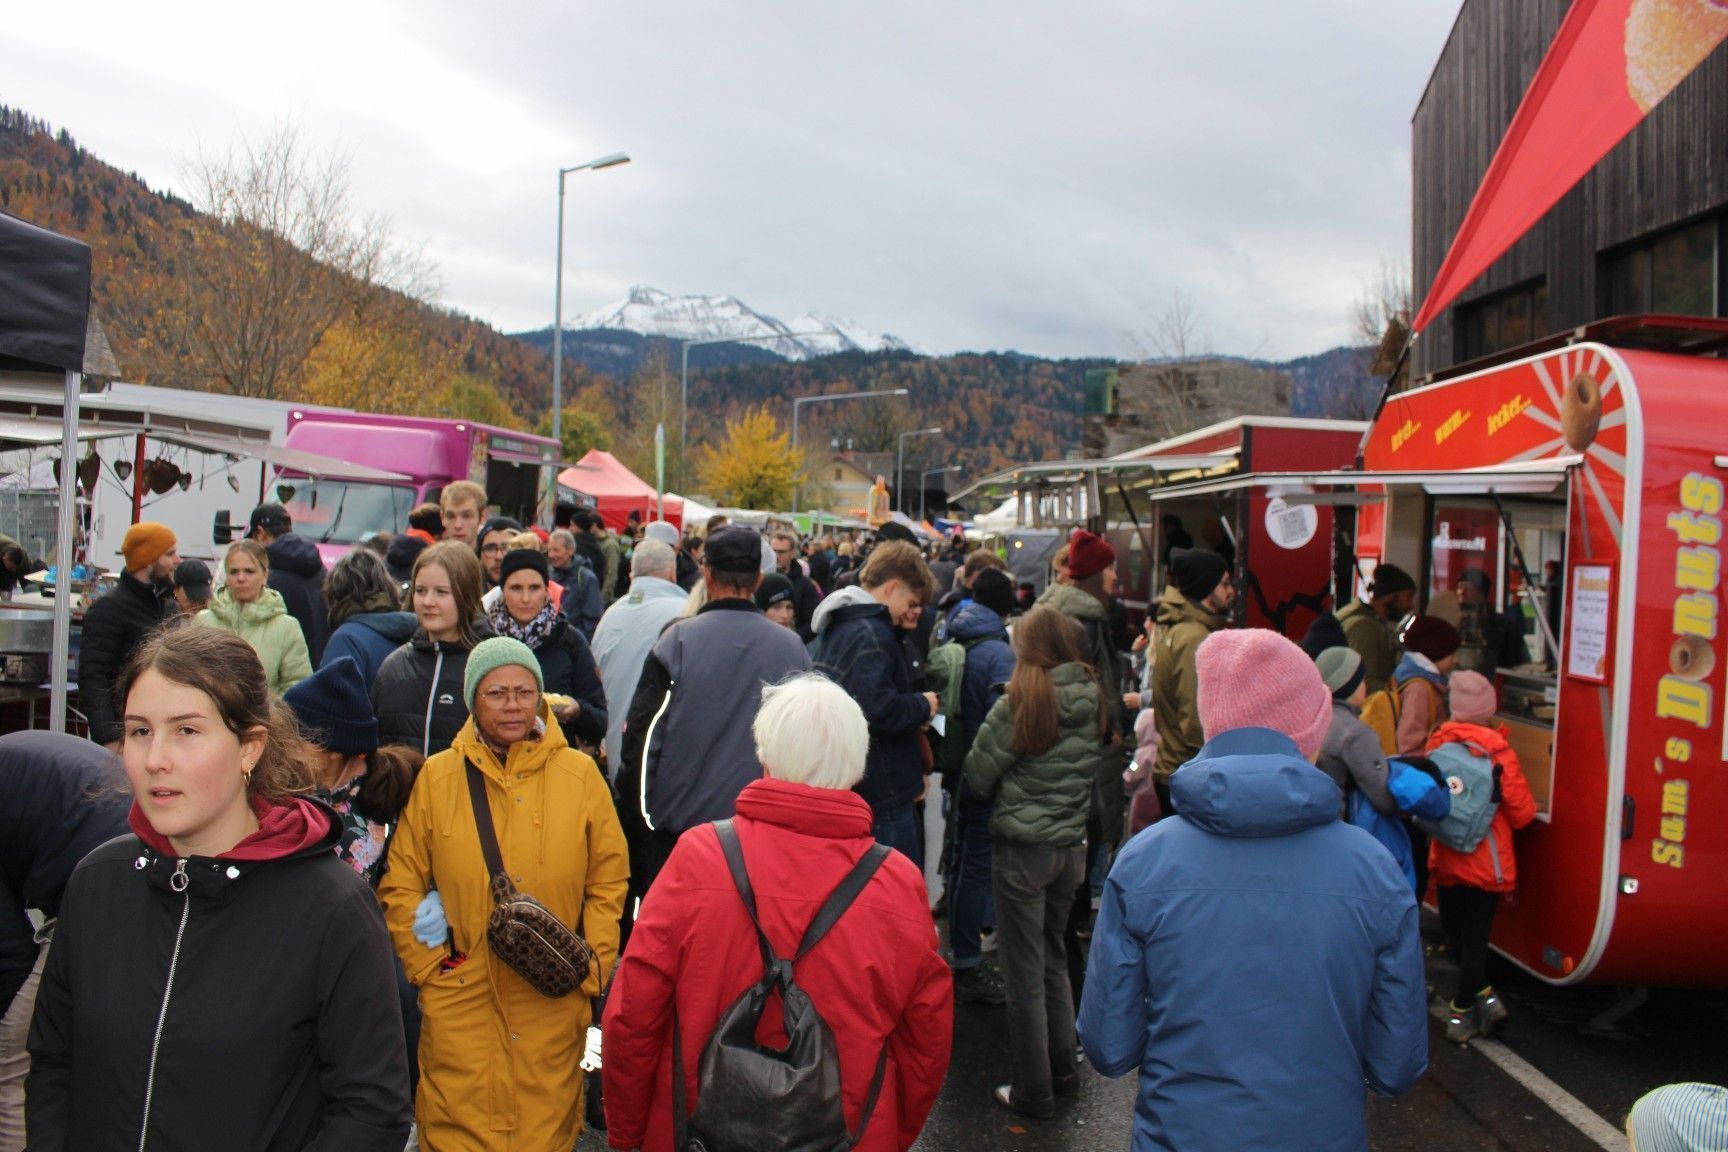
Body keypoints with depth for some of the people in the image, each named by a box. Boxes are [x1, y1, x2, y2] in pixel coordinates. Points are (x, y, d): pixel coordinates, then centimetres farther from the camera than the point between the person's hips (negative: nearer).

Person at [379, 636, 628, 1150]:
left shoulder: (580, 774, 1)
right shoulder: (436, 776, 2)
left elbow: (609, 883, 4)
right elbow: (400, 886, 5)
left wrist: (590, 971, -2)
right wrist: (429, 969, -1)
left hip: (554, 1002, 0)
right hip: (460, 999, 0)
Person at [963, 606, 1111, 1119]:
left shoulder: (1021, 701, -16)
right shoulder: (1095, 699, -2)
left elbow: (978, 775, -10)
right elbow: (1105, 764, 9)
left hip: (1023, 848, -5)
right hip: (1073, 844, 5)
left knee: (1025, 973, 7)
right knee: (1055, 961, 22)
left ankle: (1033, 1091, 17)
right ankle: (1063, 1069, 34)